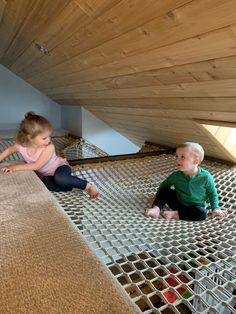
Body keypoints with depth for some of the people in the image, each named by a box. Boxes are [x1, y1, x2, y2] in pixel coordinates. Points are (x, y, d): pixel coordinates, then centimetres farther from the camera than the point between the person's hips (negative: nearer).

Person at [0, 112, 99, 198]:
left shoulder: (49, 148, -28)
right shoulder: (21, 145, -15)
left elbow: (36, 165, -30)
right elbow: (9, 150, 8)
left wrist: (15, 167, -28)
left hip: (59, 167, -4)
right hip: (46, 175, 4)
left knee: (59, 178, -40)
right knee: (46, 183, -34)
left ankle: (88, 186, -24)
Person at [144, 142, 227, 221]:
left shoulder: (205, 177, -19)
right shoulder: (176, 175, -14)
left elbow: (212, 193, -3)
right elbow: (164, 185, 2)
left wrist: (215, 208, -6)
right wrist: (157, 198, 2)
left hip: (195, 207, -1)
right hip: (178, 203, 2)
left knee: (202, 213, -33)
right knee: (165, 190, -18)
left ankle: (175, 214, -27)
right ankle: (156, 209, -28)